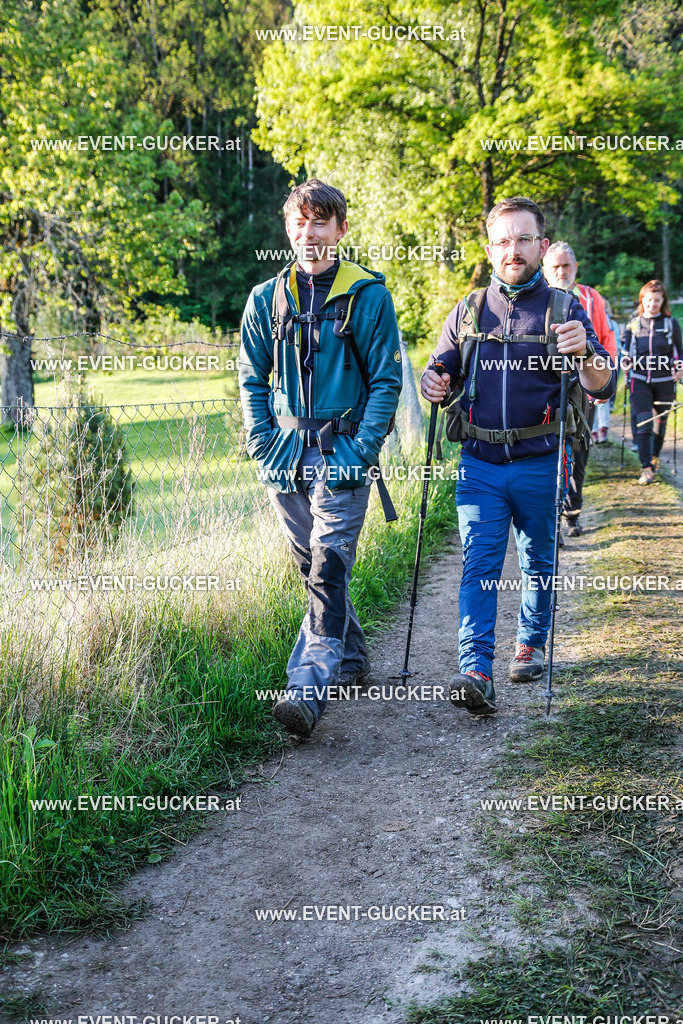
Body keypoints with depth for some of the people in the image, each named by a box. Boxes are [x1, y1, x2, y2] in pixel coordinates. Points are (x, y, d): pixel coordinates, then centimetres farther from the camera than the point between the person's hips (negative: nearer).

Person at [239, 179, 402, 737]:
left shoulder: (369, 295, -2)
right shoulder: (267, 298, 8)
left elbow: (386, 380, -2)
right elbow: (252, 379, 13)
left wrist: (362, 451, -11)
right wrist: (263, 444, 2)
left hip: (342, 455, -4)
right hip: (286, 456, 5)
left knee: (329, 566, -14)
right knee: (313, 565, 13)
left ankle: (309, 687, -18)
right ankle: (350, 658, 31)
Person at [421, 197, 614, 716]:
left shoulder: (564, 309, 1)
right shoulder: (468, 312, 9)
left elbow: (603, 387, -6)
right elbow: (442, 372, 19)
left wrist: (585, 353, -28)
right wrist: (433, 385, -6)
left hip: (539, 464, -1)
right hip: (480, 463, 1)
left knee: (539, 561, 13)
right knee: (478, 565, -8)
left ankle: (532, 644, 33)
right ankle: (476, 673, -14)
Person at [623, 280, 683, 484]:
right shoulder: (633, 324, 4)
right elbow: (626, 350, 14)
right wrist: (626, 364, -5)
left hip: (664, 380, 1)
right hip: (640, 379, -1)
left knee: (661, 421, 12)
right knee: (643, 422, -13)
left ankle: (655, 457, 35)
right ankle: (646, 467, -16)